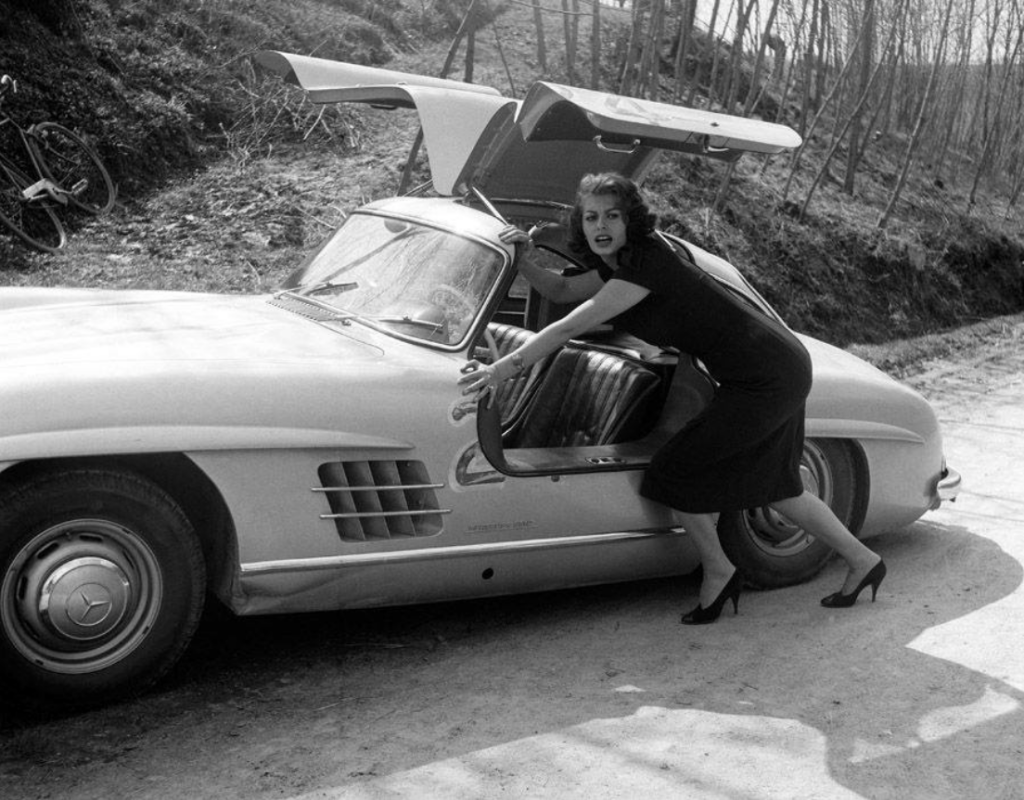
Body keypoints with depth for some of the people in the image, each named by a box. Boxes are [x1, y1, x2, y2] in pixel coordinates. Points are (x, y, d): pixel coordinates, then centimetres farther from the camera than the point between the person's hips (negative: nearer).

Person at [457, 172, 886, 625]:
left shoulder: (645, 264, -21)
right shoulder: (620, 262, 7)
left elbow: (572, 326, -26)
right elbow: (562, 291, 18)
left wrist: (502, 368, -26)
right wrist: (522, 257, 1)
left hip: (765, 378, -10)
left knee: (677, 470, -3)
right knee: (773, 487, 22)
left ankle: (718, 573, 16)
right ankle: (863, 561, 36)